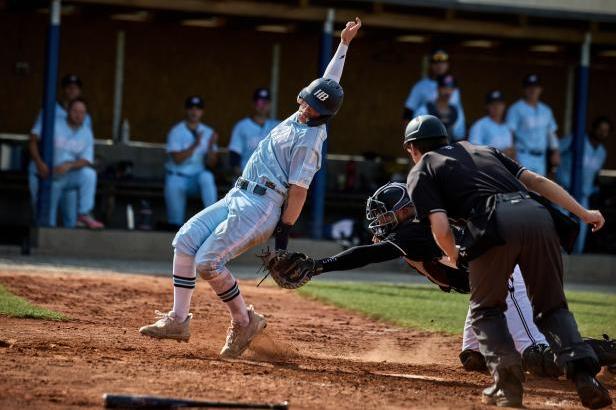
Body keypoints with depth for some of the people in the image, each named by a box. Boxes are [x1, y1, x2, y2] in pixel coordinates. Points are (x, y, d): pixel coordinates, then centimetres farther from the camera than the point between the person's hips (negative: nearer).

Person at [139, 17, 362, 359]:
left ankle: (244, 322, -2)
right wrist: (343, 45, 31)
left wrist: (283, 235, -17)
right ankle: (178, 320, -3)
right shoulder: (302, 117, 12)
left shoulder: (309, 140, -13)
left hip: (262, 207, -10)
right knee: (185, 240, -3)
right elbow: (329, 82, 25)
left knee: (208, 262, -18)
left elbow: (298, 191, -15)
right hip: (239, 198, 10)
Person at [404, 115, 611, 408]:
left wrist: (453, 256, 25)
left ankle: (508, 383, 2)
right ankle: (583, 371, -7)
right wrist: (584, 214, 21)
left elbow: (440, 227, 5)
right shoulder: (483, 150, 35)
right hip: (536, 214, 4)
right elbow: (535, 180, 24)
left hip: (494, 223, -4)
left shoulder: (421, 172, 20)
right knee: (552, 306, 15)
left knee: (486, 309, 18)